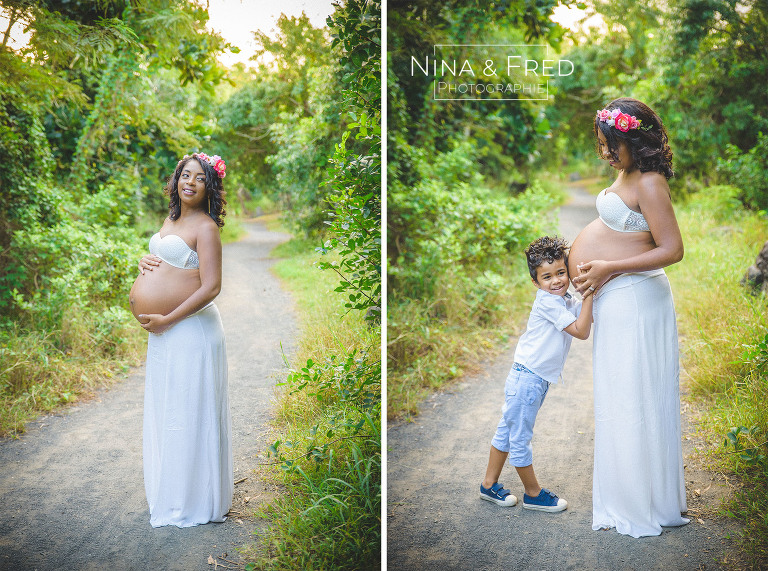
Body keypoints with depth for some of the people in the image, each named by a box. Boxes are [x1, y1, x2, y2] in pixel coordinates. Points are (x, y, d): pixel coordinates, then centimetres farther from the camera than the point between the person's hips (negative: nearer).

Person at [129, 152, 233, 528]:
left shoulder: (205, 227, -14)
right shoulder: (171, 219, 12)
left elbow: (211, 288, -20)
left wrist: (166, 320, -18)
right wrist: (144, 261, 4)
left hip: (189, 329, -9)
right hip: (162, 330, 9)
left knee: (186, 413, 0)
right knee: (163, 409, 17)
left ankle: (189, 501, 13)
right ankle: (167, 487, 32)